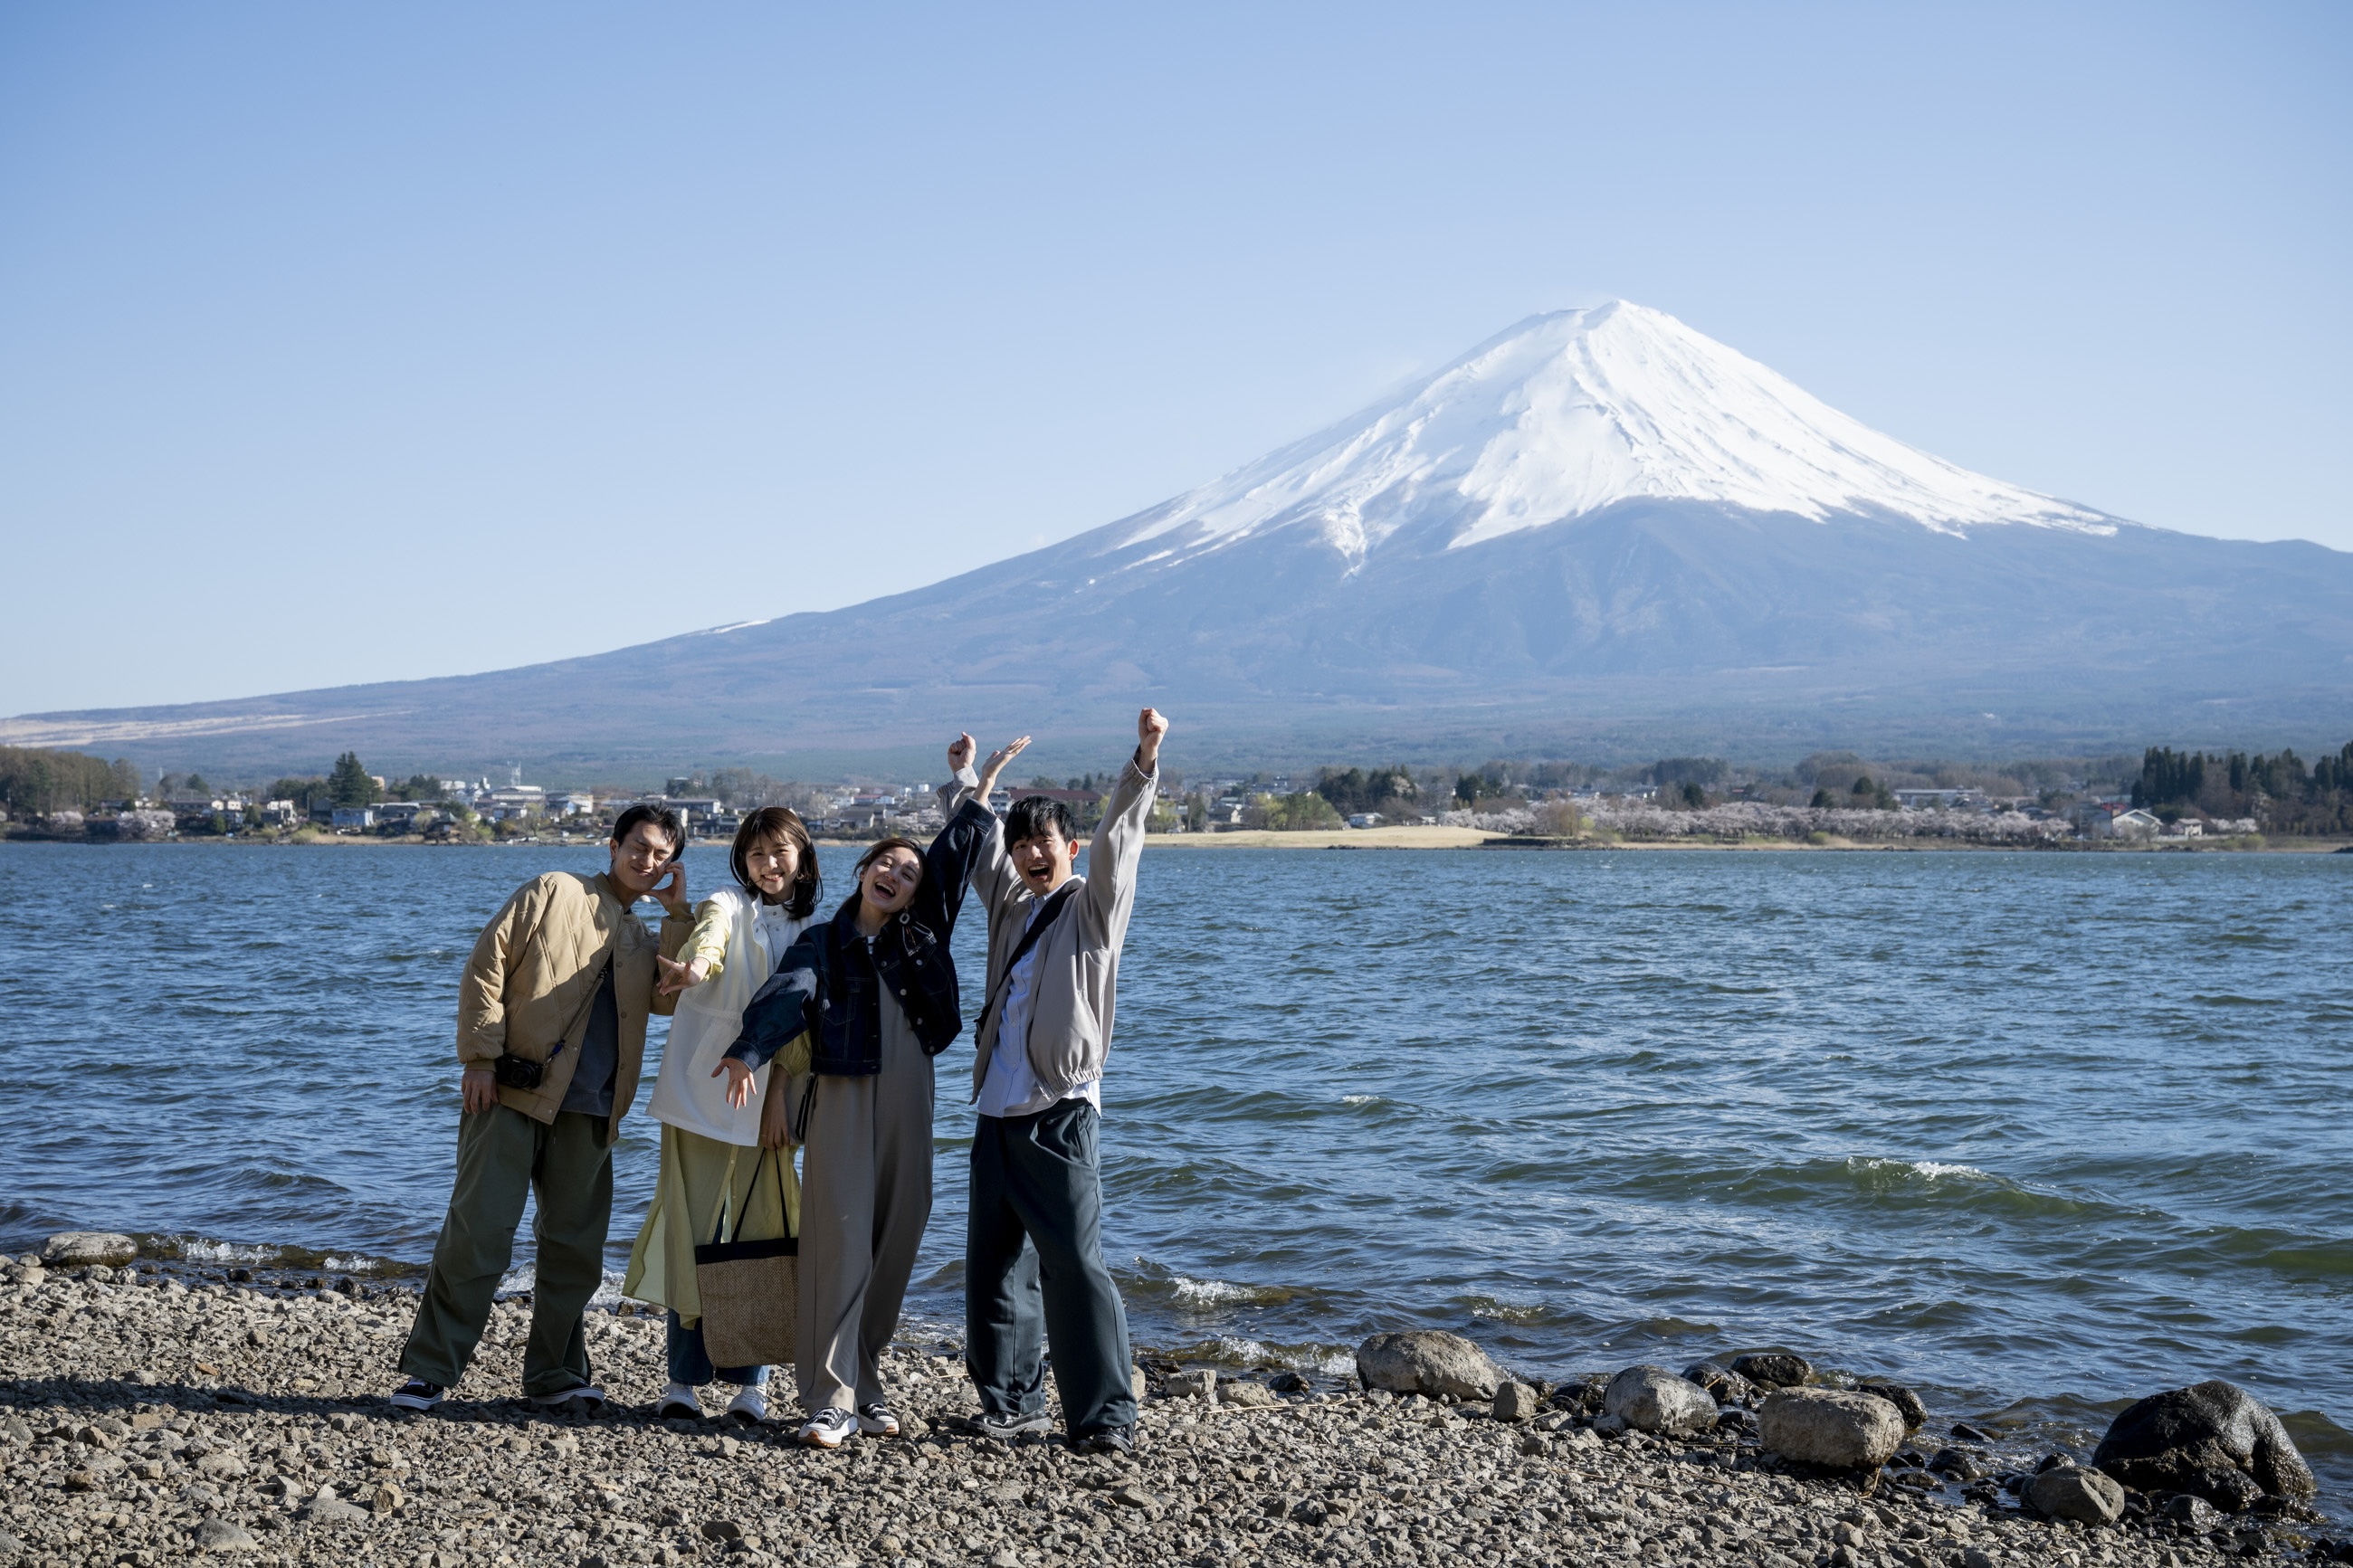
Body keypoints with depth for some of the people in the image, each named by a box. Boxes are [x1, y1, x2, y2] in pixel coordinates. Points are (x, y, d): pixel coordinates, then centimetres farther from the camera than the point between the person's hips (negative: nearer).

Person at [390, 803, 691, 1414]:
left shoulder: (644, 939, 21)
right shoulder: (553, 893, 4)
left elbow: (671, 998, 2)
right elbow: (486, 967, -2)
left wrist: (678, 913, 0)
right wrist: (481, 1058, -10)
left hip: (587, 1112, 5)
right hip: (512, 1093, -5)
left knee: (575, 1246, 7)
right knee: (478, 1230, -7)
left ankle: (554, 1374, 18)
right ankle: (430, 1370, 1)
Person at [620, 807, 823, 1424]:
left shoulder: (814, 931, 13)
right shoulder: (728, 905, 4)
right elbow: (711, 934, -20)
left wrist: (781, 1084, -6)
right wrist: (696, 964, -43)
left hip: (766, 1099, 2)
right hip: (700, 1091, -2)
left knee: (759, 1234, 0)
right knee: (690, 1233, -4)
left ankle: (749, 1382, 7)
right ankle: (684, 1379, 4)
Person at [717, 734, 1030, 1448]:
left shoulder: (923, 935, 13)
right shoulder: (823, 943, 4)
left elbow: (955, 856, 11)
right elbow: (787, 994, -16)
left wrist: (976, 787, 8)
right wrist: (748, 1050, -33)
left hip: (908, 1106, 4)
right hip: (841, 1102, -4)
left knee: (895, 1244, 5)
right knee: (839, 1244, -10)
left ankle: (869, 1385, 16)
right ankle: (832, 1401, -10)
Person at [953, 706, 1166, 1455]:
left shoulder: (1092, 907, 1)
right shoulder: (1011, 904, 17)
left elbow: (1117, 840, -13)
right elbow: (977, 846, 32)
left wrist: (1144, 763, -24)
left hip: (1061, 1116, -6)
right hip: (998, 1114, 6)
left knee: (1075, 1265, -10)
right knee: (994, 1265, 8)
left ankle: (1104, 1416, -6)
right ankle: (1012, 1402, 18)